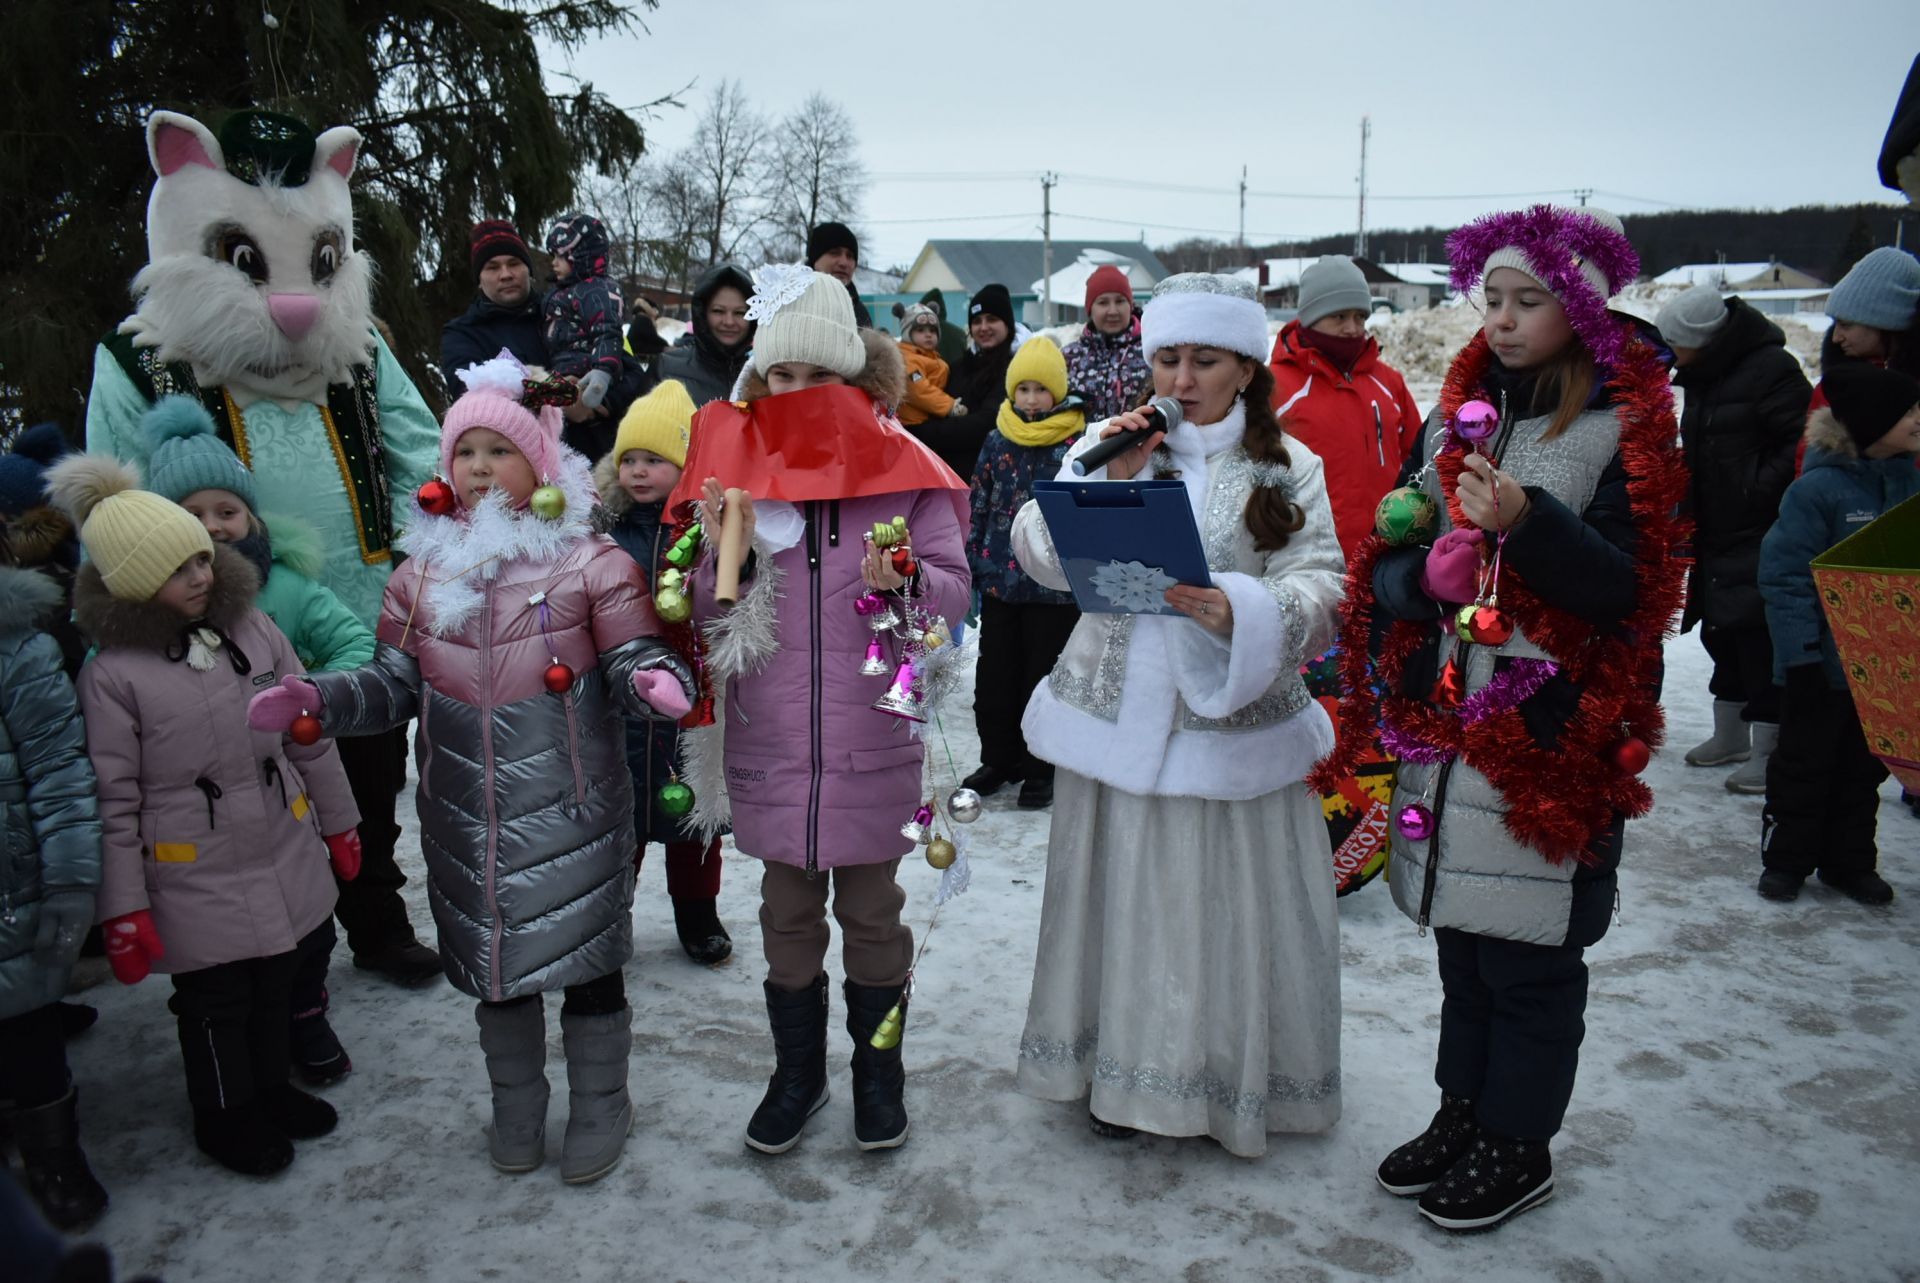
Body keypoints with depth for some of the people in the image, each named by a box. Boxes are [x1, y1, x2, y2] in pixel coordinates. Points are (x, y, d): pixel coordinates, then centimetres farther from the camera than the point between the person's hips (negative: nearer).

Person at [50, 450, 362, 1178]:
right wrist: (123, 909, -11)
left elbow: (310, 738, 6)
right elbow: (113, 802, -12)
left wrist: (338, 822, 12)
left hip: (285, 855, 4)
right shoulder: (112, 674, -14)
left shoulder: (254, 631, -2)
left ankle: (270, 1089, 44)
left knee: (276, 983, 21)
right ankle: (226, 1117, 36)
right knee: (215, 1005, 13)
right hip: (195, 879, -4)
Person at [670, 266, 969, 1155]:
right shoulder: (740, 466, 3)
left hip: (872, 743, -2)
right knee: (787, 913, 16)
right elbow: (707, 614, 3)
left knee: (870, 911, 14)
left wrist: (899, 580, -26)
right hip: (771, 742, 2)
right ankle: (797, 1070, 35)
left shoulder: (902, 468, -3)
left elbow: (953, 588, -6)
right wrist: (722, 556, -17)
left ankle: (878, 1069, 34)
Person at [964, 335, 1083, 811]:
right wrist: (972, 564, 8)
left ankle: (1039, 769, 18)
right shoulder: (999, 440, 6)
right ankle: (998, 759, 28)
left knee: (1044, 678, 5)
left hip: (1056, 583, -4)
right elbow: (980, 505, 12)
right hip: (1000, 578, 4)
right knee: (995, 676, 12)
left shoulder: (1078, 441, -5)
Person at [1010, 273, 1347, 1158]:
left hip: (1235, 718, -1)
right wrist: (1107, 479, -16)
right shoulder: (1109, 443, 6)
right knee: (1124, 894, 8)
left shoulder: (1287, 467, 3)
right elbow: (1039, 556, -3)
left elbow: (1317, 586, -6)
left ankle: (1233, 1074, 25)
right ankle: (1126, 1068, 27)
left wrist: (1241, 612, -26)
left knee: (1228, 903, 4)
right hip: (1119, 714, 1)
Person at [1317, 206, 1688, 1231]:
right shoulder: (1459, 412, 11)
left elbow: (1626, 593, -13)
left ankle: (1518, 1146, 23)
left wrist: (1527, 522, -26)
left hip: (1550, 736, -5)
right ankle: (1462, 1112, 33)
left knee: (1528, 950, 4)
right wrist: (1423, 575, -14)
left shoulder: (1627, 432, -5)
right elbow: (1386, 560, 8)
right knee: (1461, 928, 16)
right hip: (1446, 717, 5)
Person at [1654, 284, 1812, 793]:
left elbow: (1804, 443, -19)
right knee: (1721, 632, 17)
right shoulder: (1702, 377, 13)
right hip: (1717, 537, 9)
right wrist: (1688, 501, 11)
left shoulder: (1770, 367, -15)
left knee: (1760, 636, -6)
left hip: (1762, 540, -9)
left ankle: (1767, 750, 2)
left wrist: (1759, 492, -21)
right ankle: (1730, 734, 32)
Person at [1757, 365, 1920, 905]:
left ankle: (1849, 861, 31)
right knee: (1804, 764, 9)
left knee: (1864, 767, 17)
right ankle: (1786, 858, 22)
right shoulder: (1818, 488, -18)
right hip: (1823, 664, -6)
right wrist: (1801, 654, -20)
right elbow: (1784, 574, -18)